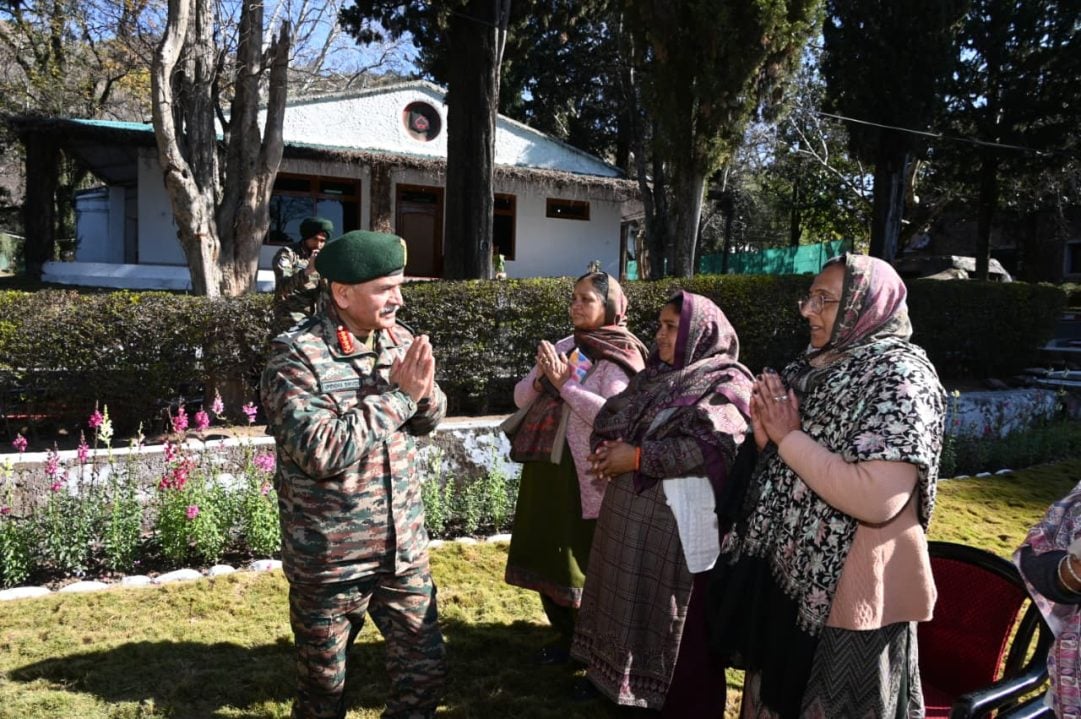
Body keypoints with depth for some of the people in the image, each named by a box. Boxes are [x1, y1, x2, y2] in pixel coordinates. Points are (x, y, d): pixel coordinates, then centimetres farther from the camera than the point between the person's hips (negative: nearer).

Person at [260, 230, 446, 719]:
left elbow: (427, 421, 9)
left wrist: (423, 391, -14)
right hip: (329, 558, -5)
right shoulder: (296, 355, -17)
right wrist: (398, 396, -22)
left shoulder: (398, 341, 1)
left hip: (403, 548, 5)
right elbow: (321, 450, -27)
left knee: (424, 671, 15)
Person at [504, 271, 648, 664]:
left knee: (586, 557, 2)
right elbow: (521, 398, 8)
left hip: (588, 473, -6)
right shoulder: (563, 347, 10)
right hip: (547, 466, 7)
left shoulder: (619, 357, -8)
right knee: (547, 554, 13)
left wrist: (564, 383, -18)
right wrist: (541, 376, -11)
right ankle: (566, 634, 32)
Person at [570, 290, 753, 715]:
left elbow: (707, 447, -21)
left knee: (680, 624, 4)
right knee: (630, 605, 16)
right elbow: (608, 418, 13)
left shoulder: (725, 386, -8)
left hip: (679, 524, -7)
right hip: (629, 515, 7)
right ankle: (628, 683, 32)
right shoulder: (653, 377, 15)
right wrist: (611, 449, -9)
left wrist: (637, 457, -17)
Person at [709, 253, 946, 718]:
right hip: (783, 575, 8)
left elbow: (877, 500, -30)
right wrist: (766, 430, -6)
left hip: (844, 595, -8)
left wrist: (789, 437, -21)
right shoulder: (814, 366, 7)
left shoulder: (899, 377, -18)